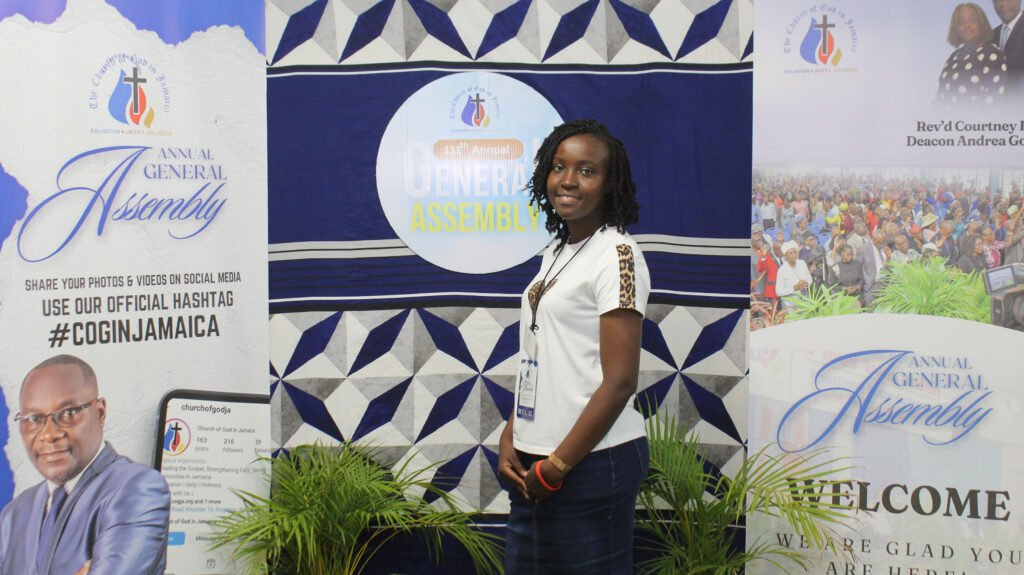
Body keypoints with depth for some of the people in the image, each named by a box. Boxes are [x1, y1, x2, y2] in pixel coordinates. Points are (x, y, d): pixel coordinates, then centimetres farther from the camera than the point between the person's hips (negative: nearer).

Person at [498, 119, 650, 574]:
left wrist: (556, 467, -14)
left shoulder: (616, 254, -12)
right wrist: (509, 438, 5)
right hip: (534, 462, 8)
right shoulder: (556, 252, 12)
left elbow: (620, 382, -17)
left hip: (591, 462, -8)